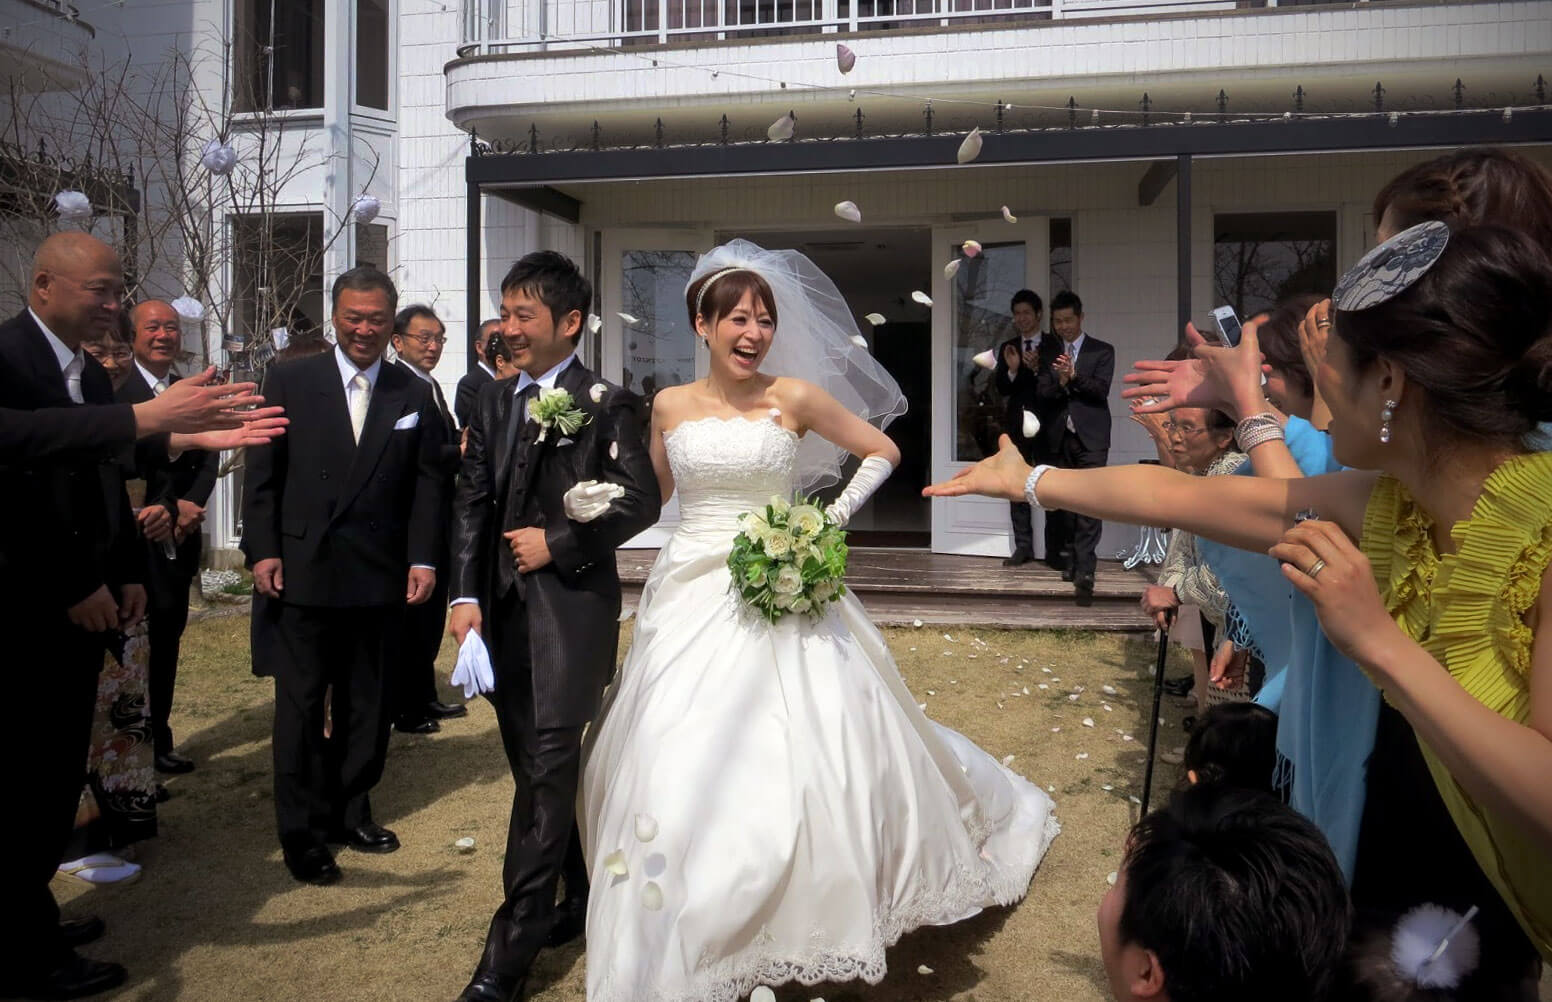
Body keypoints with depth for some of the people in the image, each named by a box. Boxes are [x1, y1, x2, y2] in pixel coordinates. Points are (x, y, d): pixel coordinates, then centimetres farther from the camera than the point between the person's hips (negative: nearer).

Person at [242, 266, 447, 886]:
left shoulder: (415, 396, 6)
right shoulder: (289, 382, 2)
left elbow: (427, 485, 4)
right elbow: (262, 474, 0)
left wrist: (423, 560, -3)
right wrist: (262, 550, -7)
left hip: (382, 578, 2)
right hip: (302, 573, -2)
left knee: (367, 707, 12)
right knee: (301, 706, 5)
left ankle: (350, 812, 28)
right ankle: (302, 832, 17)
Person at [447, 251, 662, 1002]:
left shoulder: (607, 404, -3)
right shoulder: (492, 401, 13)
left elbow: (640, 502, -9)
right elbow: (471, 503, 8)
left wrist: (558, 542, -10)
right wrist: (466, 594, -2)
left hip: (573, 604, -6)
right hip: (503, 604, 6)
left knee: (547, 766, -7)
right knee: (538, 766, 14)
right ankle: (582, 897, 31)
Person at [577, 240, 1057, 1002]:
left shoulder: (796, 397, -1)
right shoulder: (671, 405, 5)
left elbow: (883, 451, 9)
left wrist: (836, 516, -1)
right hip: (691, 600, 2)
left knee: (801, 755, 0)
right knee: (678, 767, 0)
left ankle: (808, 923, 25)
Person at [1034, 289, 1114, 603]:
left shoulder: (1102, 352, 5)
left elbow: (1101, 389, -7)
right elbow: (1041, 394, 4)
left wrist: (1074, 376, -22)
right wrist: (1060, 382, -16)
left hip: (1090, 438, -3)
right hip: (1059, 438, 4)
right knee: (1063, 504, 8)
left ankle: (1084, 572, -16)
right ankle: (1069, 560, 22)